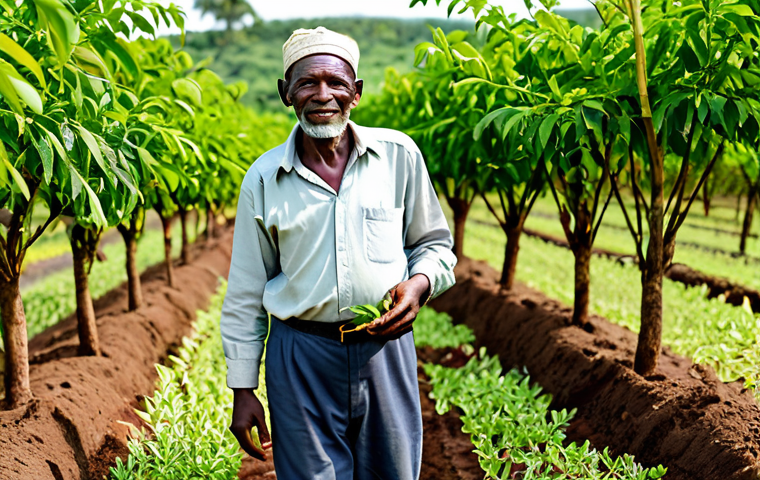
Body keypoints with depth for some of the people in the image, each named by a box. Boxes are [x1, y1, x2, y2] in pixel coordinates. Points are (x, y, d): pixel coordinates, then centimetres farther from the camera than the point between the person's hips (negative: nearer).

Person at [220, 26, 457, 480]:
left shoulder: (399, 155, 0)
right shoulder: (263, 179, 0)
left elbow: (435, 243, 11)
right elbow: (246, 295, 6)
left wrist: (420, 282, -12)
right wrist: (243, 389, 5)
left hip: (385, 347, 1)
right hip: (302, 358, 0)